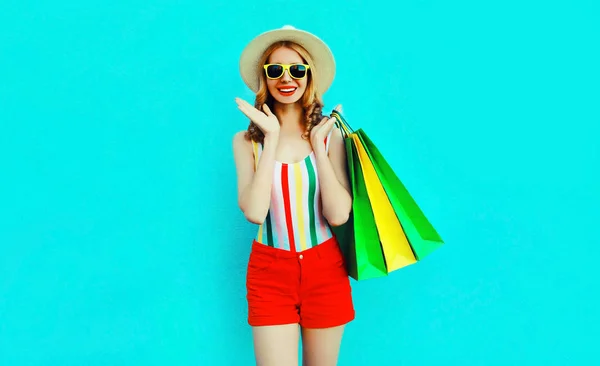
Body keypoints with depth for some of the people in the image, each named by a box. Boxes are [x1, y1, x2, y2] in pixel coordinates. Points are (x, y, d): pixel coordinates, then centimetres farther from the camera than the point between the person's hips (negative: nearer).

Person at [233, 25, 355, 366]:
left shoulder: (329, 133, -3)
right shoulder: (247, 140, -4)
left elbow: (339, 215, -12)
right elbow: (254, 211, -19)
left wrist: (318, 146, -15)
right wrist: (273, 137, -17)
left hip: (325, 269, 1)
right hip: (270, 270, -1)